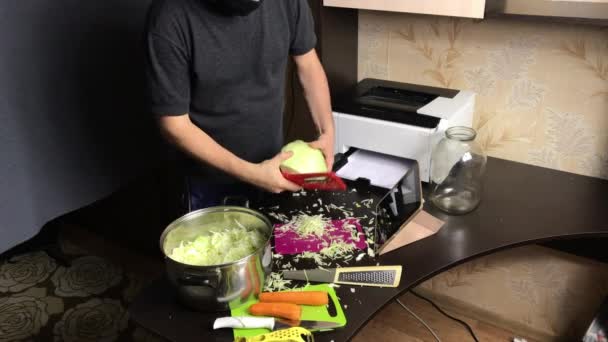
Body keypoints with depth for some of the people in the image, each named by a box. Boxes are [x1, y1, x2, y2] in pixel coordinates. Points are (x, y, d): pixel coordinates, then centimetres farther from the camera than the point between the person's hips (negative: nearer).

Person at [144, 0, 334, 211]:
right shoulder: (170, 19, -26)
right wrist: (251, 173, -23)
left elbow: (308, 63, 1)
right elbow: (175, 124, -20)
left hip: (275, 166, 4)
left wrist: (327, 131, -11)